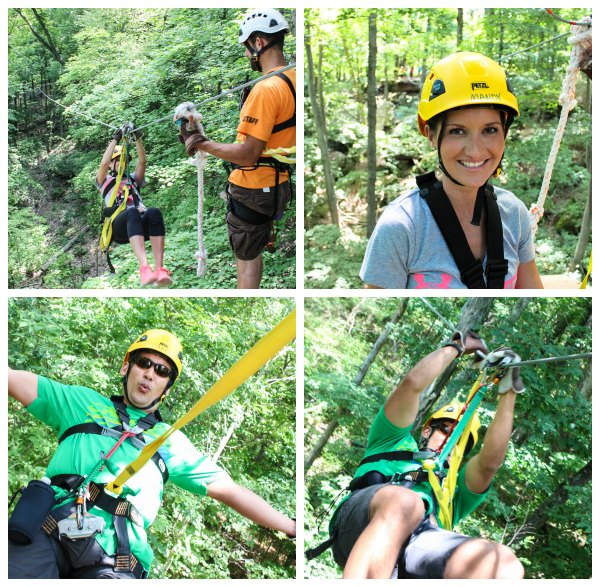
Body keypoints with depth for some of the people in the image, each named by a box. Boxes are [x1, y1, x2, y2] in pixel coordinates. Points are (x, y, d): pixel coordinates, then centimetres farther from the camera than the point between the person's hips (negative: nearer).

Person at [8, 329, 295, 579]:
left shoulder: (172, 442, 26)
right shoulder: (83, 402, 24)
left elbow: (229, 490, 24)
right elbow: (14, 379, 17)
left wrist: (293, 528, 19)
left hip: (113, 557, 1)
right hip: (46, 532, -1)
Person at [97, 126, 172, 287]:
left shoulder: (133, 180, 36)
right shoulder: (105, 181, 27)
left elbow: (142, 160, 20)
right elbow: (104, 163, 7)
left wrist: (137, 138, 11)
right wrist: (115, 139, 10)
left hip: (140, 225, 3)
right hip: (119, 226, -3)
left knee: (154, 212, -35)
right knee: (132, 212, -41)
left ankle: (160, 269, -51)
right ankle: (144, 268, -63)